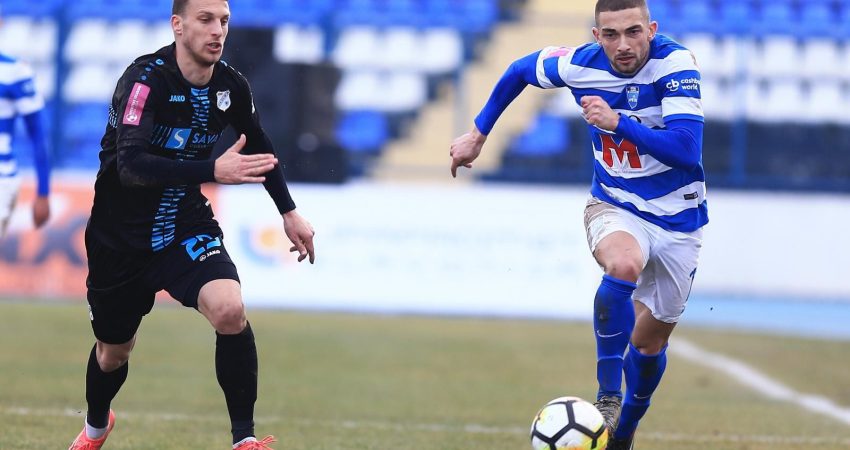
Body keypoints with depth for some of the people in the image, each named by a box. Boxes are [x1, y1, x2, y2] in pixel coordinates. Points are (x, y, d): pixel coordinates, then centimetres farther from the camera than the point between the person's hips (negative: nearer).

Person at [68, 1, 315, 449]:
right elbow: (130, 165, -38)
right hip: (121, 239, -2)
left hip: (187, 227, 3)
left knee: (230, 310, -26)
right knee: (113, 350, 15)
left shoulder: (231, 87, -7)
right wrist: (214, 170, -48)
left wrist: (289, 211, 17)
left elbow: (259, 149, 15)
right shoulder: (145, 79, -24)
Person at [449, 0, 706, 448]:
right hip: (614, 207, 0)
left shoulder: (676, 64, -23)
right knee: (624, 265, -36)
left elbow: (687, 150, -32)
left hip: (678, 220, 0)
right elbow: (519, 70, 8)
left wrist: (617, 121, -38)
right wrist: (478, 134, 13)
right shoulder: (580, 65, -14)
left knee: (650, 342, 11)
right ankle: (607, 396, -27)